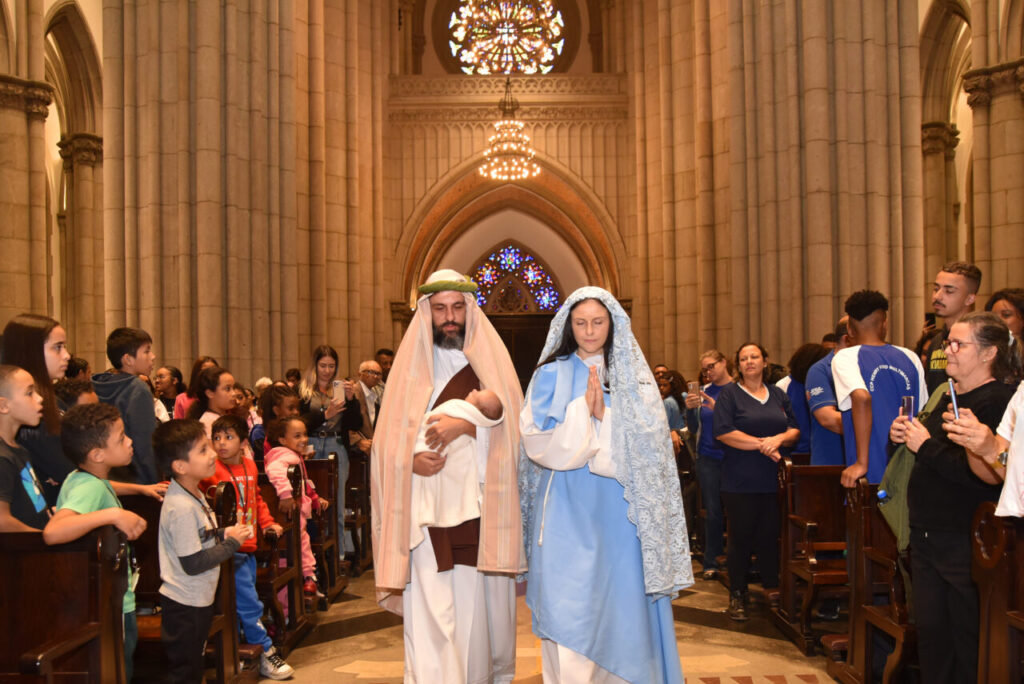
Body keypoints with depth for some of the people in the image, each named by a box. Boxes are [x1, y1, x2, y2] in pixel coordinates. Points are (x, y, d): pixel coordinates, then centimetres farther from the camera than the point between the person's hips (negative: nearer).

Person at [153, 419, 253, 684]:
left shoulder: (194, 494, 4)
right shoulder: (182, 508, -27)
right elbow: (193, 563, -26)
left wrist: (225, 534, 0)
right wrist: (231, 542, -17)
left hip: (198, 601, 10)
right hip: (184, 605, -10)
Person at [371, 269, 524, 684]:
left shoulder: (491, 361, 9)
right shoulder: (412, 364, 8)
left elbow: (511, 424, -4)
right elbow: (389, 440, 4)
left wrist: (466, 425, -22)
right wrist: (411, 459, -17)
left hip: (484, 508, 1)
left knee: (486, 609, 7)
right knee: (434, 616, -6)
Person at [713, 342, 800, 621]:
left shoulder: (778, 394, 13)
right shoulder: (729, 393, 0)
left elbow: (795, 430, 9)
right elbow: (723, 432, -12)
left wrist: (779, 439, -12)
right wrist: (761, 444, -14)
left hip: (774, 480, 3)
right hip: (740, 481, -3)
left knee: (771, 535, 6)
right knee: (741, 537, 2)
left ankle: (771, 590, 19)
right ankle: (737, 596, 13)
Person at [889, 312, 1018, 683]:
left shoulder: (999, 401, -16)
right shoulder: (949, 395, 13)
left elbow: (980, 473, -28)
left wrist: (926, 446, -19)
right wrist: (904, 436, 6)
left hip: (965, 542, -9)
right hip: (927, 537, 9)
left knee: (968, 643, 3)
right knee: (930, 634, 16)